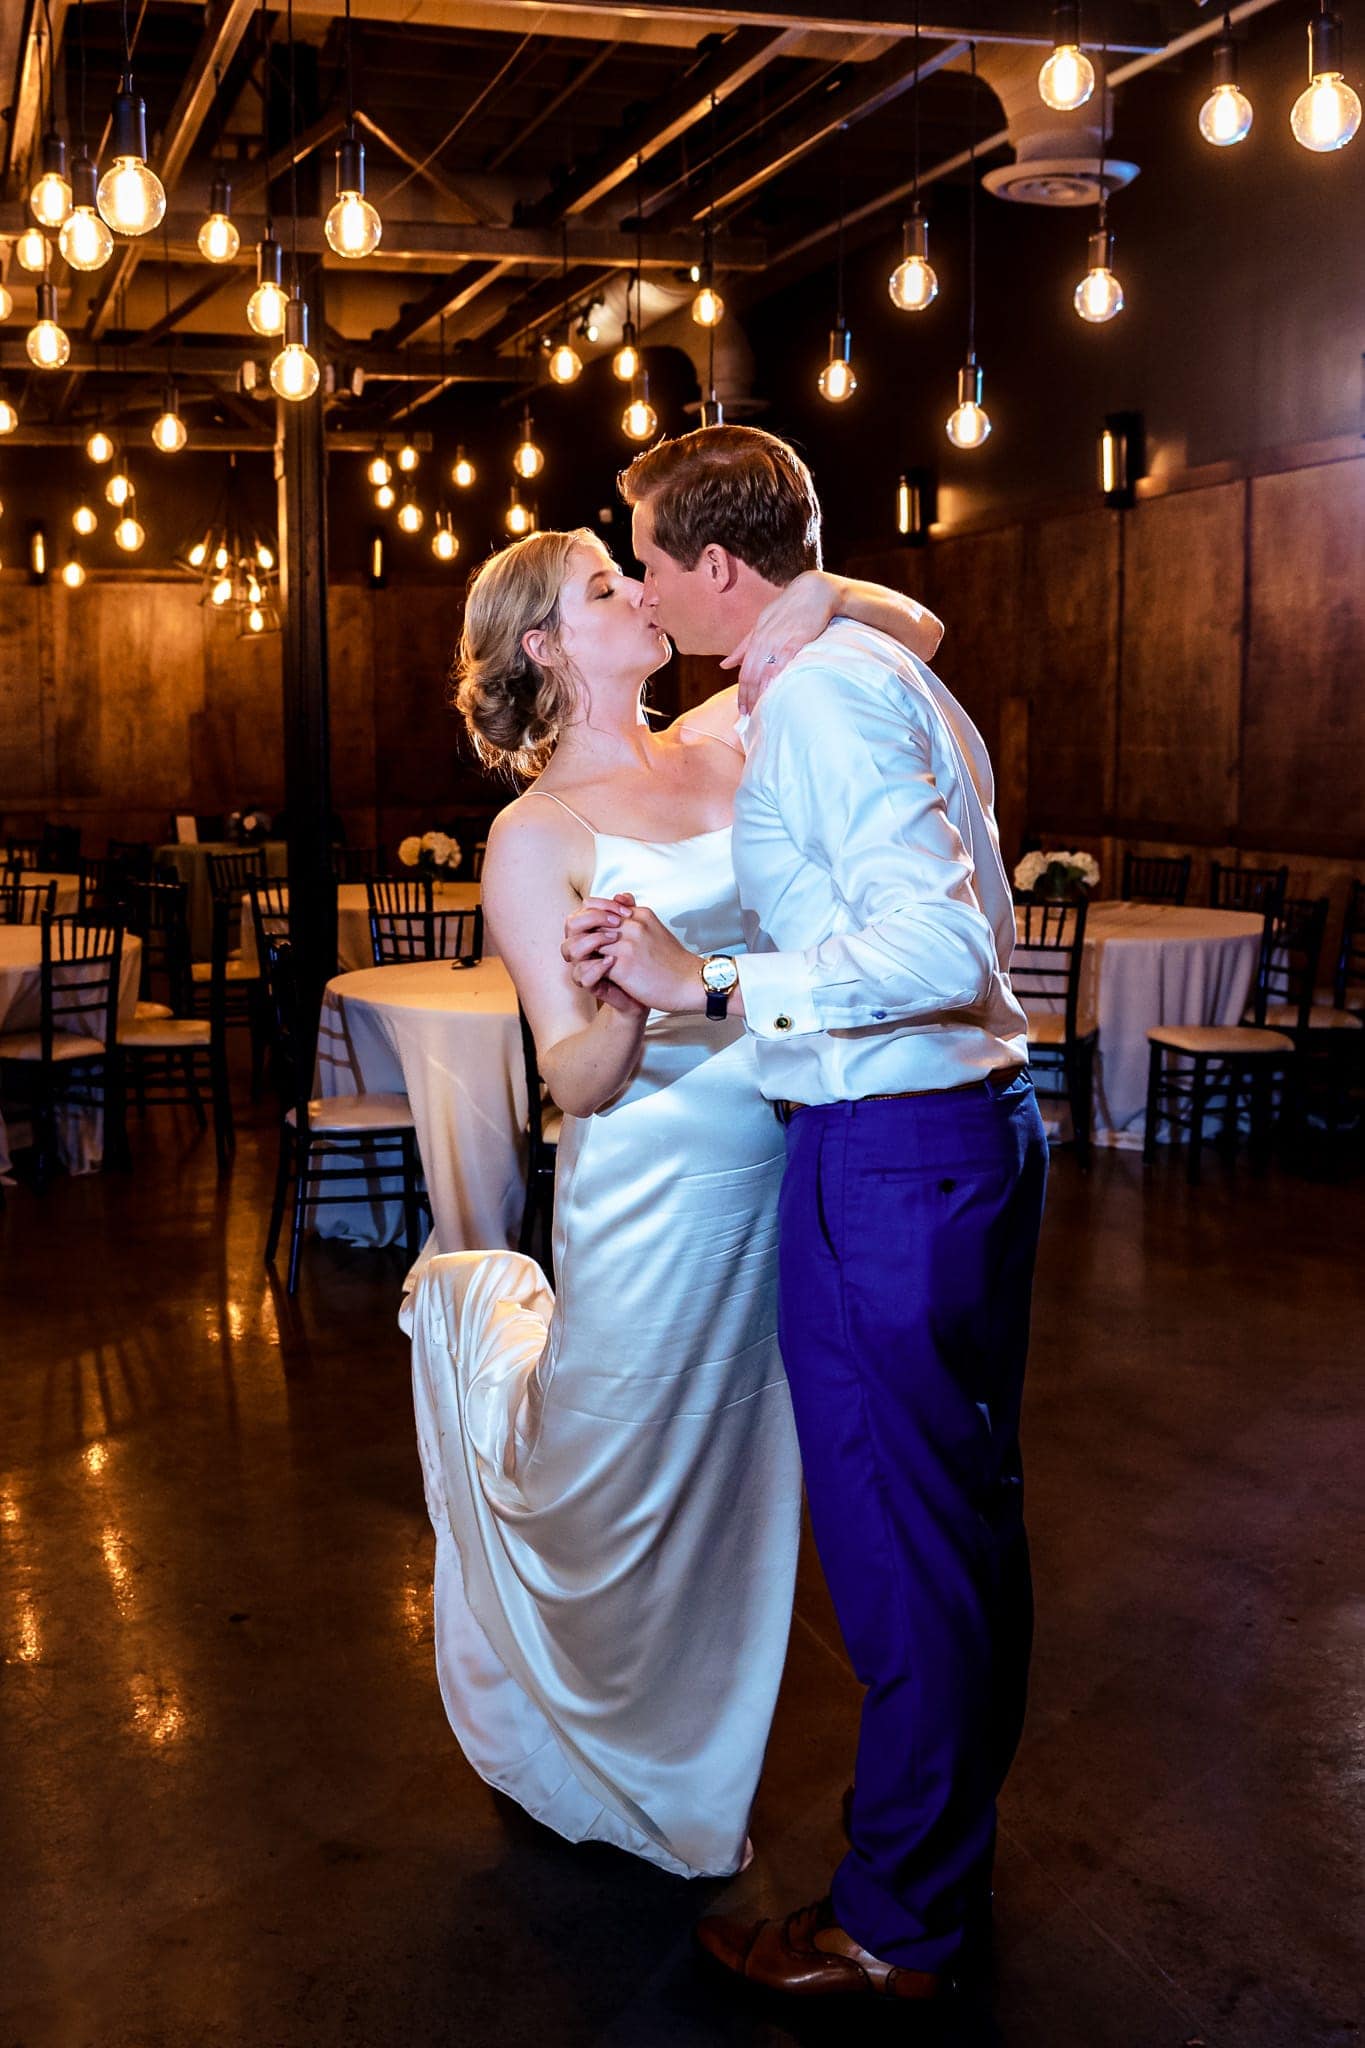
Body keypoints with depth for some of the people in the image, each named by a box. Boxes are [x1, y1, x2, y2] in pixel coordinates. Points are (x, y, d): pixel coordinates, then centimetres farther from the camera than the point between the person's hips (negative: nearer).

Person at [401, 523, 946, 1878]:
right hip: (653, 1190, -5)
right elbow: (579, 1083, -12)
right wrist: (619, 995, -32)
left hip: (778, 1175, 5)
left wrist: (826, 596, -6)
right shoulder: (536, 833, -8)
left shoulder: (718, 745, 6)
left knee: (730, 1488, 18)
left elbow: (919, 634, 12)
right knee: (606, 1485, 11)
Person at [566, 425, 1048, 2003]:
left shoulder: (820, 697, -16)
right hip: (977, 1121, 11)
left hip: (885, 1160, -11)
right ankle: (949, 1844, 38)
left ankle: (892, 1927, 18)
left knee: (895, 1543, 2)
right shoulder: (887, 672, 16)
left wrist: (708, 983, -24)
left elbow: (940, 949, -26)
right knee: (967, 1516, 20)